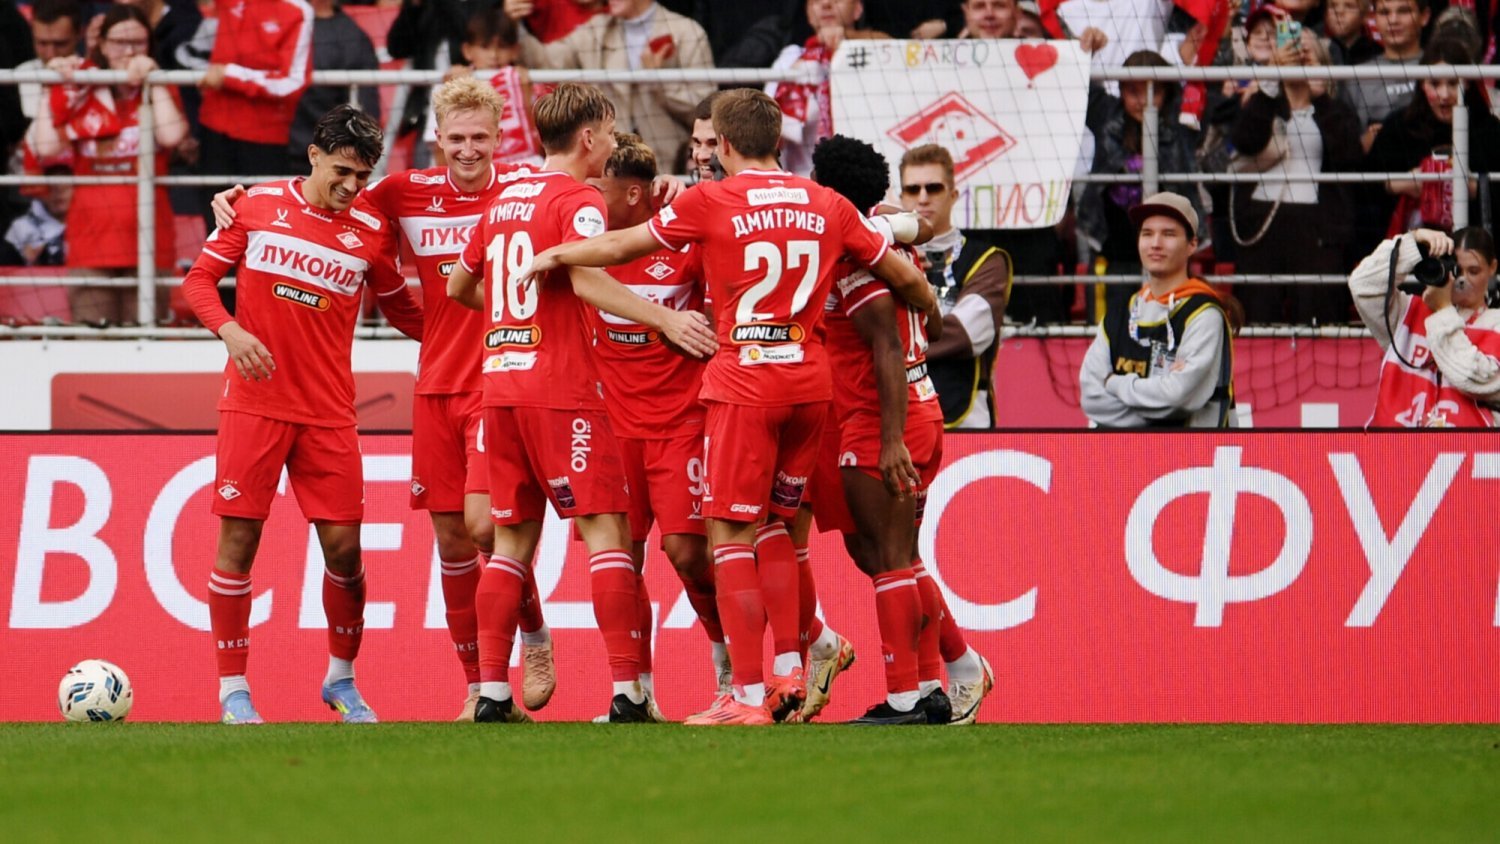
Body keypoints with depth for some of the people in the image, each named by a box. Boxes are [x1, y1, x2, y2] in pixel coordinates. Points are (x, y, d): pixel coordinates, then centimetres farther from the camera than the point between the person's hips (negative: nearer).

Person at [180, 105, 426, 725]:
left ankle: (341, 679, 19)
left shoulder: (370, 233, 4)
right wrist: (230, 330, -13)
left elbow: (403, 312, 17)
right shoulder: (258, 207, 1)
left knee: (343, 547, -2)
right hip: (254, 403, -1)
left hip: (328, 413, 1)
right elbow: (199, 279, 5)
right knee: (238, 540, -4)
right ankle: (232, 689, 5)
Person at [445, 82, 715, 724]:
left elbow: (459, 286, 26)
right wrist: (666, 320, -27)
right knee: (606, 531, -7)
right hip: (560, 390, -7)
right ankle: (627, 693, -14)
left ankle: (491, 693, 6)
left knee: (512, 540, 11)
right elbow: (586, 280, -24)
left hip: (500, 382, 7)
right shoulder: (577, 201, -7)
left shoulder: (504, 199, 17)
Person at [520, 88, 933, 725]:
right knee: (773, 524, 20)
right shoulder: (826, 205, 8)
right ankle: (789, 669, 12)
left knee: (731, 534, -2)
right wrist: (936, 314, 38)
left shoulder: (710, 201, -4)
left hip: (745, 382, -5)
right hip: (811, 379, 5)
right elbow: (904, 276, 17)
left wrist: (550, 257, 22)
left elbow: (619, 248, 5)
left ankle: (749, 697, -7)